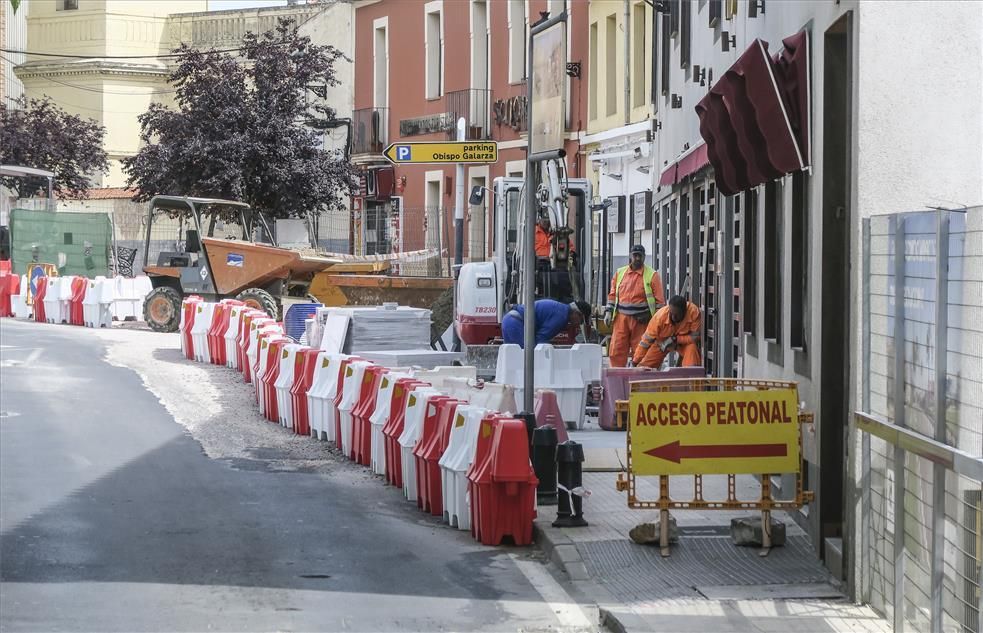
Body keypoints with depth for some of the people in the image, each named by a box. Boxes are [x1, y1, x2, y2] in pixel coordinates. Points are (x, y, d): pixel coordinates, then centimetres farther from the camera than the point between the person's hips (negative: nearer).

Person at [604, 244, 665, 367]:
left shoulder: (652, 275, -1)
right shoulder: (620, 273, 11)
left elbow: (660, 300, -1)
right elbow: (612, 294, 17)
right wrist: (608, 312, 6)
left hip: (641, 321, -3)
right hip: (621, 318, 3)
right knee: (616, 351, -2)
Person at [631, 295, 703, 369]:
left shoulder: (694, 312, -35)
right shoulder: (660, 316, -32)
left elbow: (695, 337, -25)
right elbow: (646, 340, -23)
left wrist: (675, 339, -34)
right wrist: (635, 362, -19)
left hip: (684, 341, -1)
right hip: (661, 341, 1)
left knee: (692, 347, -32)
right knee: (644, 368, -6)